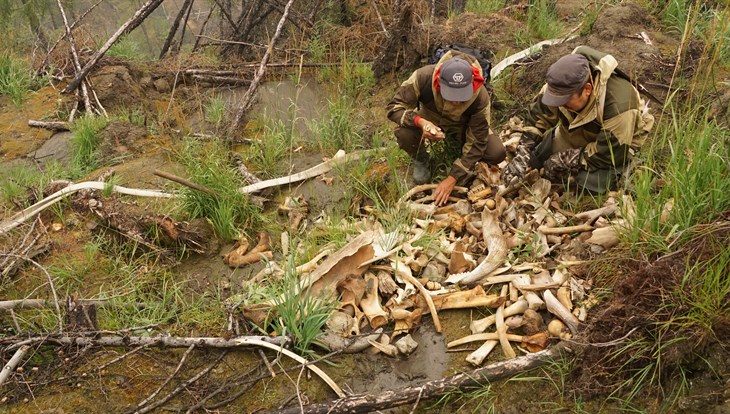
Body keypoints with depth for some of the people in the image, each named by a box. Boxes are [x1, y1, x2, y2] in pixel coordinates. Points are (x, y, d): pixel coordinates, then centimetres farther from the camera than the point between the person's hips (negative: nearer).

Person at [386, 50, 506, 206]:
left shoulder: (480, 97, -34)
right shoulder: (423, 77, -36)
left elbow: (477, 143, -26)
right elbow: (394, 107, -25)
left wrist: (452, 179, -29)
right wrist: (420, 122, -46)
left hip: (462, 128, 0)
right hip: (430, 121, 0)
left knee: (497, 153, -25)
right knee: (404, 134, -35)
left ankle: (466, 163, 9)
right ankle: (421, 161, 0)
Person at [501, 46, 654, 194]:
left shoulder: (618, 105, -41)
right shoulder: (562, 85, -26)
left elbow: (609, 153, -33)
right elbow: (537, 117, -15)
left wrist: (565, 160, -28)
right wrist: (522, 156, -26)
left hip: (617, 145, -5)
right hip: (576, 133, 6)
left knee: (591, 184, -29)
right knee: (536, 156, -6)